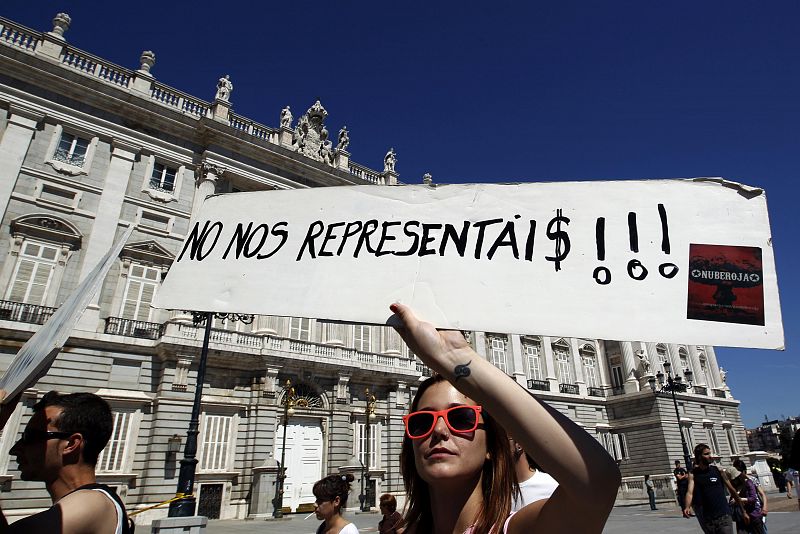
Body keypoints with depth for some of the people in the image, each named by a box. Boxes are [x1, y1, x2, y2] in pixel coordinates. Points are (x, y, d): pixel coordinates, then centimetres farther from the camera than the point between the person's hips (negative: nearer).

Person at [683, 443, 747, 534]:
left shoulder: (718, 470, 0)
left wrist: (743, 511, 9)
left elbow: (732, 490, 8)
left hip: (723, 516, 0)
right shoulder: (693, 474, -3)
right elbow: (690, 492, -14)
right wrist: (687, 507, -32)